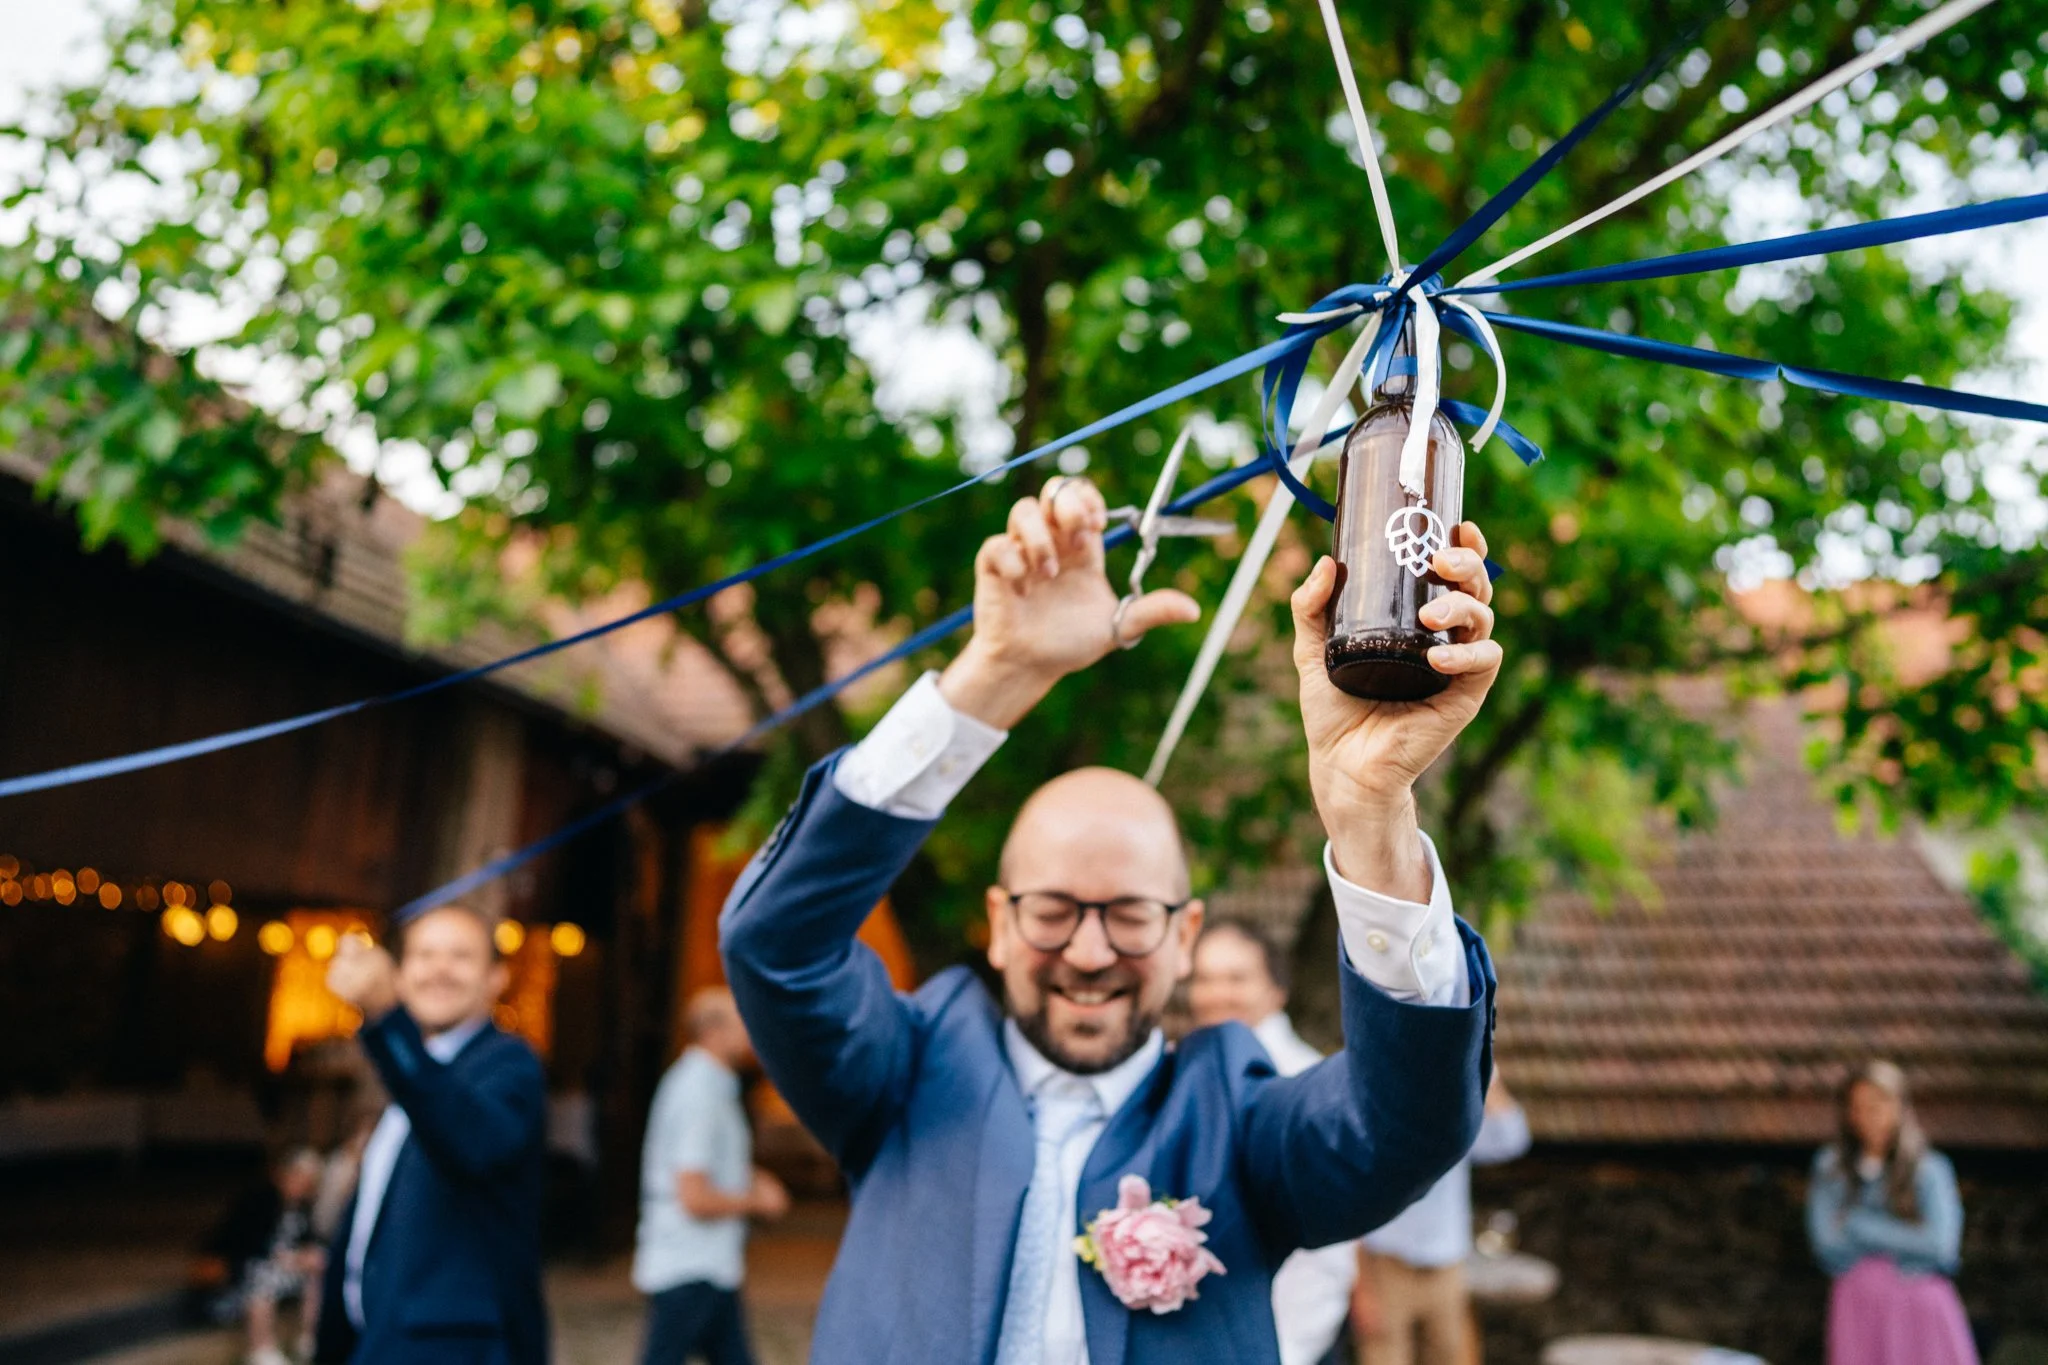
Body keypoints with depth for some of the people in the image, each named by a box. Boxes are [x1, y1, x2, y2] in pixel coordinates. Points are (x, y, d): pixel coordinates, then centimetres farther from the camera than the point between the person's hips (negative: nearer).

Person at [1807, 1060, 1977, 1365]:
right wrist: (1903, 1240, -4)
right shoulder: (1830, 1166, 6)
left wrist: (1860, 1225, -6)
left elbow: (1941, 1244, -10)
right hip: (1859, 1303, 1)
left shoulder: (1929, 1168, 1)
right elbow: (1826, 1243, -1)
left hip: (1921, 1305, -1)